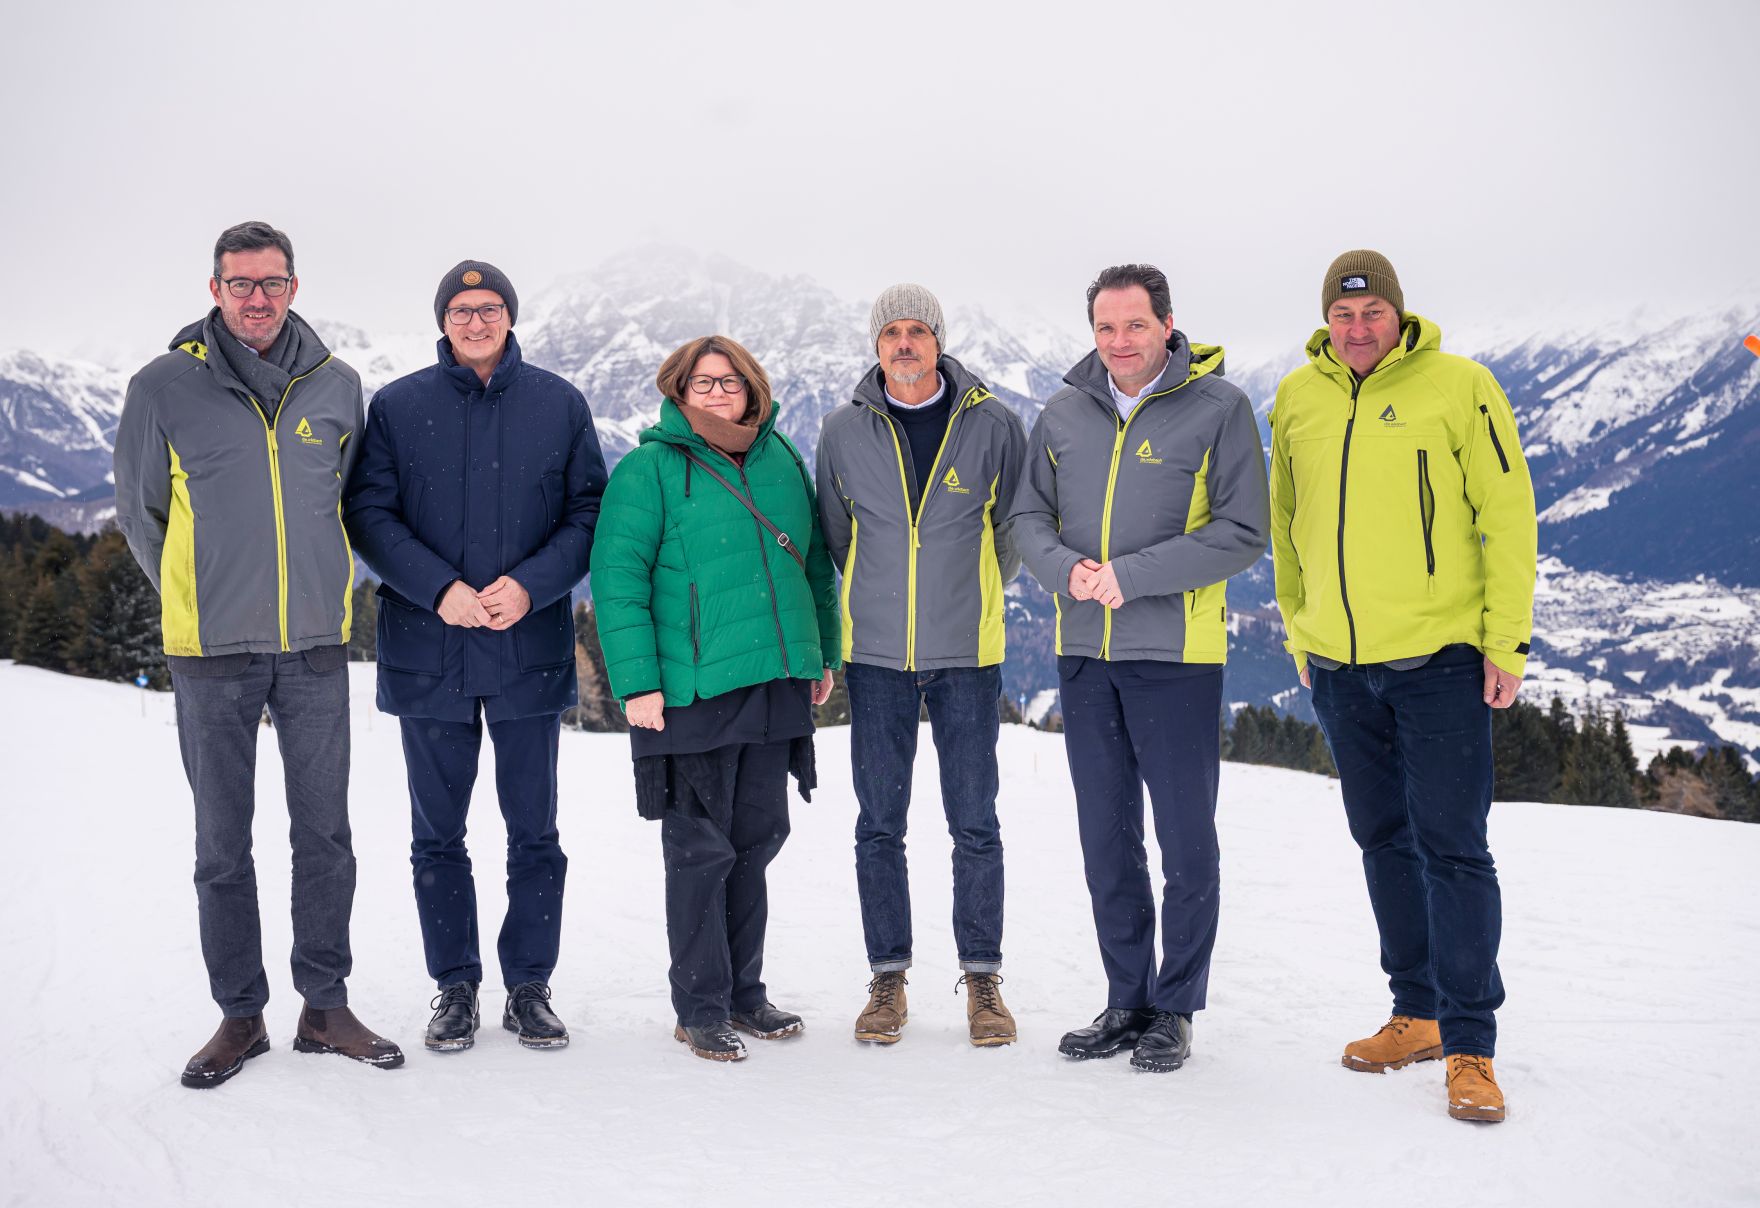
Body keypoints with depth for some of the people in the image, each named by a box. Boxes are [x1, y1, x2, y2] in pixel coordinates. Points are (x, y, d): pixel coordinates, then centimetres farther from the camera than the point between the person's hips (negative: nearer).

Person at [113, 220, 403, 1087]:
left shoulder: (336, 386, 4)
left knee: (325, 833, 7)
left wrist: (313, 587, 12)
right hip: (212, 652, -2)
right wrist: (200, 598, 7)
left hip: (316, 643, 2)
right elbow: (139, 512, 6)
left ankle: (325, 1006, 19)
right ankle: (240, 1015, 18)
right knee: (222, 841, 6)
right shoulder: (165, 387, -3)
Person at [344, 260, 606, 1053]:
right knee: (438, 833, 9)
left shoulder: (560, 405, 5)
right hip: (427, 652, 0)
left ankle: (529, 986, 20)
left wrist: (531, 585, -13)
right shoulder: (398, 406, 4)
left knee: (534, 831, 7)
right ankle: (455, 986, 22)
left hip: (531, 651, 0)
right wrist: (439, 588, -15)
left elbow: (591, 511, 2)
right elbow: (369, 515, -1)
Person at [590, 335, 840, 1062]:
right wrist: (637, 680, -16)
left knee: (755, 840, 13)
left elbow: (814, 560, 19)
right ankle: (700, 1008, 13)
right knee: (700, 850, 1)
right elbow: (618, 578, -10)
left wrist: (823, 653, 17)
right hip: (691, 691, -5)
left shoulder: (780, 457, 12)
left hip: (776, 685, 6)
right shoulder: (650, 469, -5)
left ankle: (743, 991, 27)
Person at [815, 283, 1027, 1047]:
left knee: (975, 824, 3)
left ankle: (982, 977, 16)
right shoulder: (843, 431, 2)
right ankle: (887, 978, 17)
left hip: (967, 654, -1)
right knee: (880, 825, 6)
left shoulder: (993, 424, -2)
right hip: (875, 654, 1)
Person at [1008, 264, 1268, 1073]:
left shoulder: (1218, 407, -5)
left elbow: (1241, 533, -10)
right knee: (1105, 838, 12)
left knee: (1186, 840, 3)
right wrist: (1067, 571, -12)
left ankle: (1174, 1008, 18)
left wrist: (1129, 575, -17)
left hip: (1177, 652, -4)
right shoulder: (1065, 413, 8)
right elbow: (1029, 515, 10)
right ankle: (1127, 1001, 25)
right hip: (1083, 653, 5)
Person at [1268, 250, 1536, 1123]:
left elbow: (1507, 513, -6)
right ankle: (1417, 1015, 26)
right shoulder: (1297, 399, 6)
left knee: (1452, 847, -4)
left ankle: (1470, 1044, 5)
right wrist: (1298, 627, 15)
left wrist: (1507, 637, -10)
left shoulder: (1458, 386, -7)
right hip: (1339, 665, 5)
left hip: (1440, 658, -5)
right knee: (1383, 841, 13)